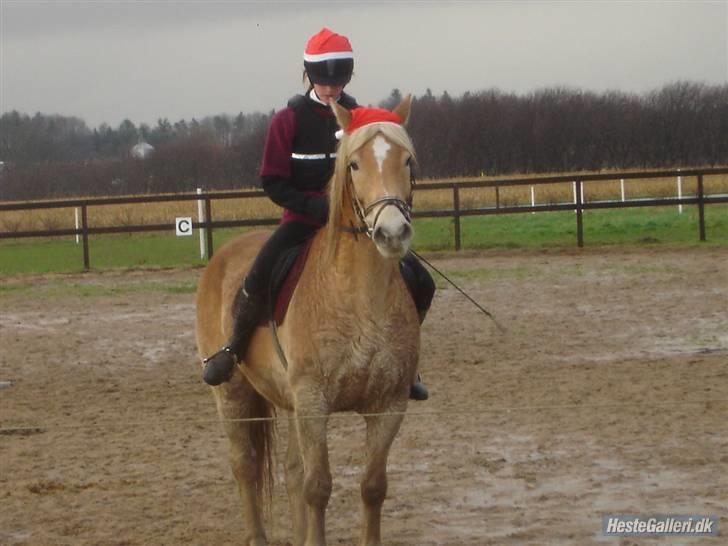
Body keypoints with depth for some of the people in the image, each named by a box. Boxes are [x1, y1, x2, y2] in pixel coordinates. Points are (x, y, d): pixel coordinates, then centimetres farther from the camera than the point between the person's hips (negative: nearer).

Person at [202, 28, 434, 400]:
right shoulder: (289, 120, -7)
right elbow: (272, 182, -7)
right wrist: (316, 206, -20)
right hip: (304, 218, -3)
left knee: (419, 283, -10)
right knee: (258, 279, -29)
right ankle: (234, 349, -3)